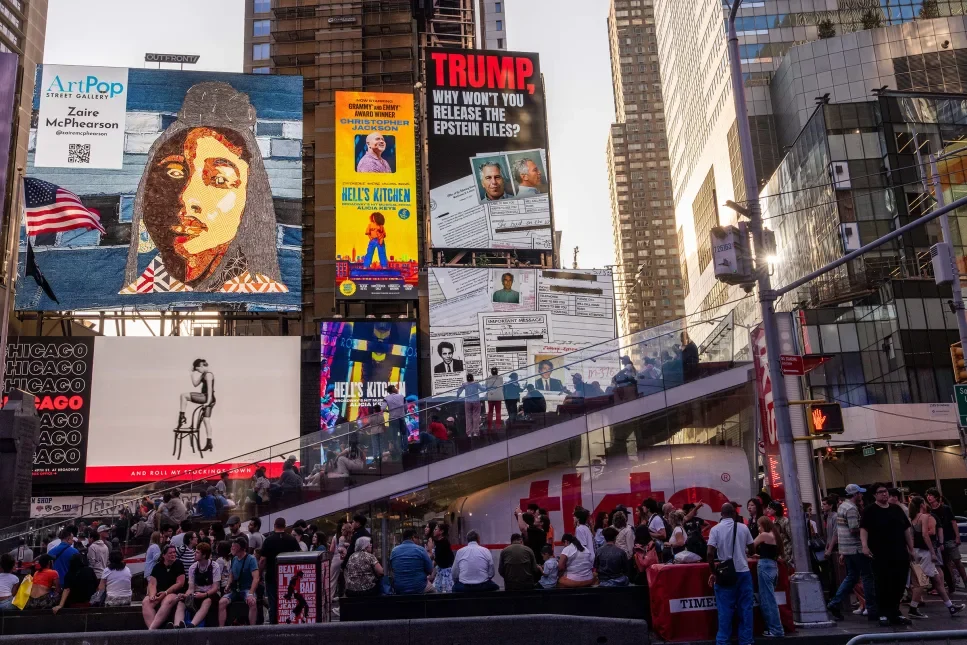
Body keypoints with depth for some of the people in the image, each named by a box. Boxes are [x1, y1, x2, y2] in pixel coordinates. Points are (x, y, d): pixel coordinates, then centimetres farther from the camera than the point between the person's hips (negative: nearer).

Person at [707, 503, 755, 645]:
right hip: (743, 571, 2)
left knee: (725, 610, 3)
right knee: (745, 608, 9)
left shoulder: (716, 529, -4)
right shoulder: (743, 527, 2)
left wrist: (713, 573, -1)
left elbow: (710, 553, -11)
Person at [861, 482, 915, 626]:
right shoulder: (870, 511, -2)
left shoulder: (897, 509, 14)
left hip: (900, 554, 5)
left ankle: (895, 612, 20)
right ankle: (883, 614, 4)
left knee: (899, 584, 8)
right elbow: (863, 529, -11)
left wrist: (911, 549, 13)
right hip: (880, 555, -5)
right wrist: (864, 546, -25)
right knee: (882, 585, -3)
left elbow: (907, 529, 17)